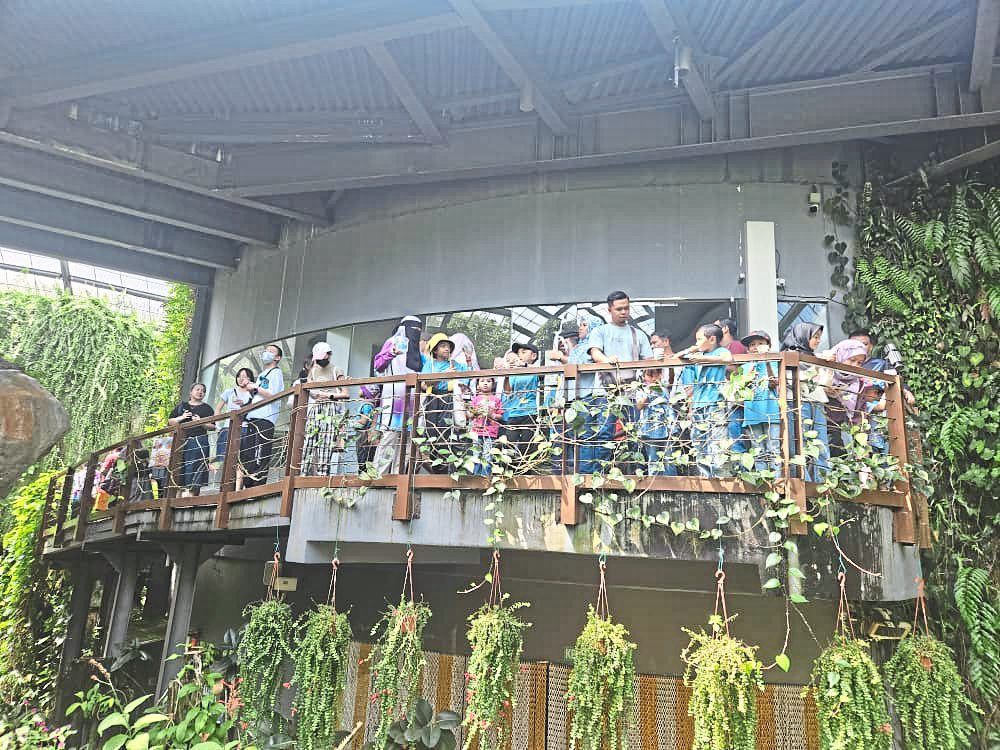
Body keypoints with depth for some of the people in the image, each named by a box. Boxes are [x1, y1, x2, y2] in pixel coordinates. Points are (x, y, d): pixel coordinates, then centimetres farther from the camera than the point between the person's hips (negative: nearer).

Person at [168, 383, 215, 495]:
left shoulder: (207, 408, 14)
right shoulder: (181, 406, 21)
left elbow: (213, 426, 6)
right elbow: (170, 421, 16)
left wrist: (201, 423, -11)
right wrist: (181, 418, -1)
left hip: (199, 442, -2)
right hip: (181, 441, 2)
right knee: (179, 468, -5)